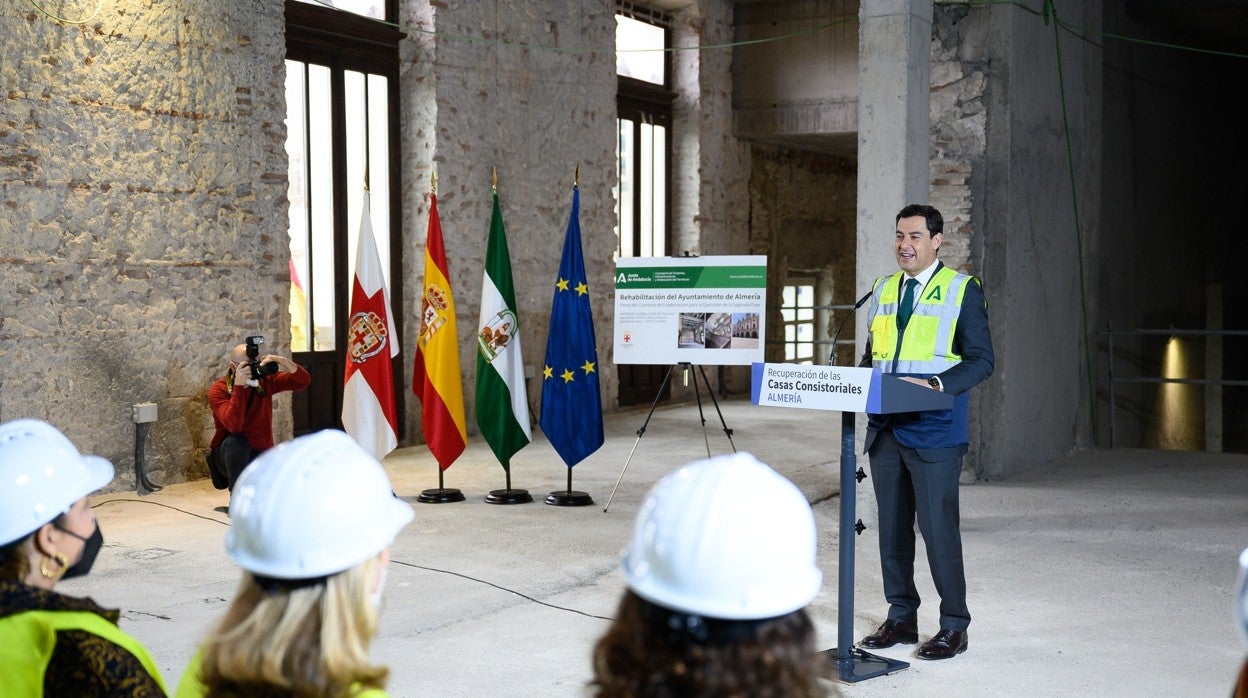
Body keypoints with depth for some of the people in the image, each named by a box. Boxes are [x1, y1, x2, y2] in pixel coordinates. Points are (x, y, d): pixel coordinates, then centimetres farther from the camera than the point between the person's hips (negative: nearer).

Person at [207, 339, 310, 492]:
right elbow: (233, 425, -32)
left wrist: (284, 363, -27)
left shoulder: (265, 380, -4)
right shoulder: (218, 390, -16)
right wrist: (238, 386, -38)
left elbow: (303, 381, -9)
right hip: (231, 455, -4)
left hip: (262, 453, 4)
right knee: (237, 441, -37)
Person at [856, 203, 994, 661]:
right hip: (885, 429, 6)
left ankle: (954, 627, 8)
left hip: (935, 431, -6)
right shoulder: (883, 290, 14)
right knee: (892, 527, 10)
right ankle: (901, 617, 22)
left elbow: (981, 361, -7)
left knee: (937, 528, -4)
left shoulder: (962, 289, -3)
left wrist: (935, 384, -23)